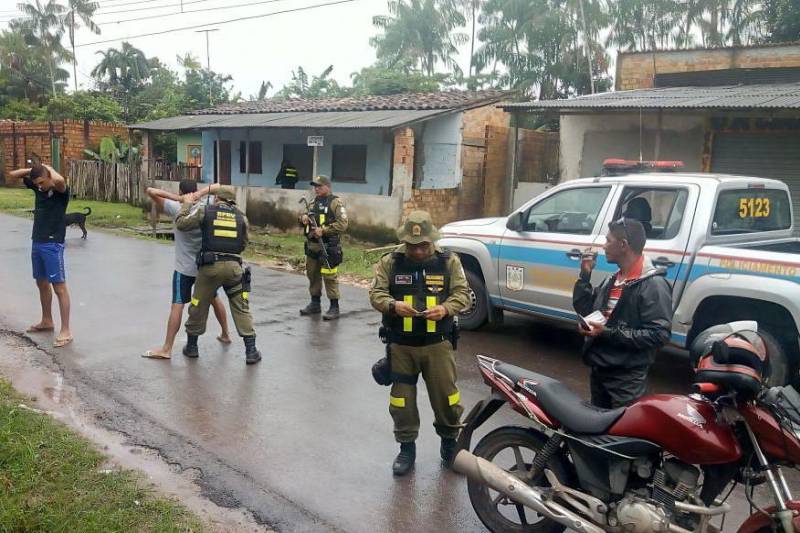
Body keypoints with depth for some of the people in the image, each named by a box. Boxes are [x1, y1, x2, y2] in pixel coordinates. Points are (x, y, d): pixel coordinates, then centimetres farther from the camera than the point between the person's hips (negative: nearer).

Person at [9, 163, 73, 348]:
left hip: (53, 245, -8)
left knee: (59, 287, -7)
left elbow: (59, 180, -38)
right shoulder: (37, 186, 6)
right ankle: (47, 321, 33)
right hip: (36, 243, 8)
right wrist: (33, 169, 0)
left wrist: (49, 168, -18)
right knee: (42, 283, 18)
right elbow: (13, 175, 13)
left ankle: (66, 331, -5)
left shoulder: (60, 190, -14)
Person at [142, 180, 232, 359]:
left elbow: (150, 191, -15)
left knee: (177, 305, -5)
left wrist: (178, 198, -19)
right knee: (214, 299, 20)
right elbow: (218, 186, 5)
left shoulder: (176, 209, -13)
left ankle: (166, 349, -4)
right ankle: (225, 335, 34)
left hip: (185, 267, -4)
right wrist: (199, 195, -11)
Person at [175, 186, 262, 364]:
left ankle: (191, 346, 29)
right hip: (234, 266, 1)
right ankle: (251, 351, 6)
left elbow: (181, 223, 5)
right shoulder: (241, 217, 11)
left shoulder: (205, 210, 4)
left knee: (199, 306, 15)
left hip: (210, 265, -1)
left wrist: (187, 204, 19)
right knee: (241, 308, 8)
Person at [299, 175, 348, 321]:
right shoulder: (313, 203, 16)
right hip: (312, 246, 8)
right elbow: (306, 219, 27)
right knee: (312, 275, 14)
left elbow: (342, 224, -15)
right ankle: (315, 304, 27)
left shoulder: (336, 203, -7)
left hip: (328, 247, -8)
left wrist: (323, 230, -20)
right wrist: (303, 218, 2)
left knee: (330, 277, -6)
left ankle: (334, 307, 1)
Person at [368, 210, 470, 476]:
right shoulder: (389, 262, -2)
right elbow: (376, 293, -4)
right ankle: (406, 447, 26)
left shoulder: (449, 261, -1)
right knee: (402, 398, 9)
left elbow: (462, 293, -1)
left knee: (445, 395, 7)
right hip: (401, 344, 0)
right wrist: (393, 305, -25)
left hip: (438, 344, 0)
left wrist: (445, 308, -21)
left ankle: (449, 443, 31)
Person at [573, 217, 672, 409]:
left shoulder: (653, 284, -16)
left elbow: (659, 334, -22)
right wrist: (585, 276, 4)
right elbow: (583, 309, 15)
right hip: (598, 370, 9)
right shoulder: (612, 281, 11)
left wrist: (609, 333, -24)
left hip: (627, 378, -8)